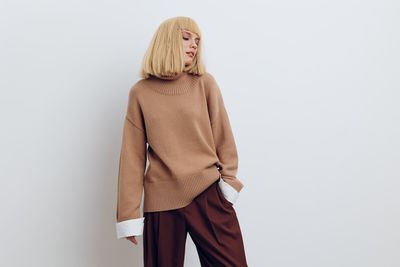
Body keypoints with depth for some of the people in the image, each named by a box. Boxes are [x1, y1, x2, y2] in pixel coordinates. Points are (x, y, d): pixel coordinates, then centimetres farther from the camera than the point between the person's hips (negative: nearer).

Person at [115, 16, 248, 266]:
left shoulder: (206, 83, 3)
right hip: (162, 199, 0)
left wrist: (229, 182, -5)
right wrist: (129, 213, -1)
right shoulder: (141, 92, 2)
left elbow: (223, 139, 6)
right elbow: (133, 156, 2)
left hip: (209, 193, 1)